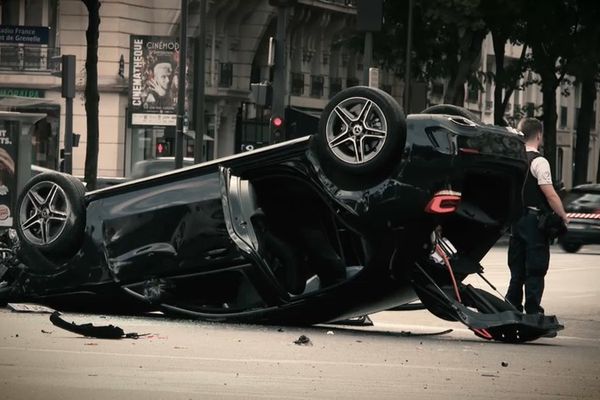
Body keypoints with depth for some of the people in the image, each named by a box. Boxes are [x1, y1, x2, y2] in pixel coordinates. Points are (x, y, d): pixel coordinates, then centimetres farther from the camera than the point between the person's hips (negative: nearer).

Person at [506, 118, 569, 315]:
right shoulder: (538, 161, -13)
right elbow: (550, 194, -17)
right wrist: (563, 216, -6)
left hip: (516, 220, 7)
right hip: (535, 220, -7)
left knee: (517, 269, 14)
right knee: (535, 270, -2)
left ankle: (512, 307, 16)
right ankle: (533, 311, -3)